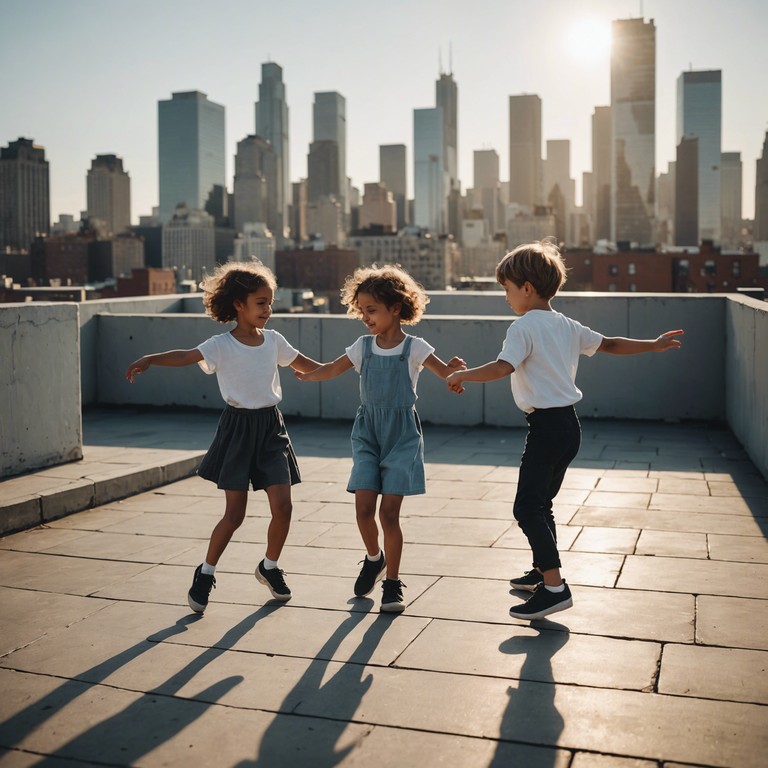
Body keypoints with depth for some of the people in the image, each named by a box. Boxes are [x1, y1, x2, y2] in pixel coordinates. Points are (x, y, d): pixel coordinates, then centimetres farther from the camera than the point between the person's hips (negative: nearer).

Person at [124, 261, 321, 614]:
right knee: (235, 513, -1)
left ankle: (269, 566, 22)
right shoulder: (222, 345, -9)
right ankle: (206, 572, 21)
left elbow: (305, 364, 21)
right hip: (238, 428, -4)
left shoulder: (273, 340, 6)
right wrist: (149, 359, -43)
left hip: (271, 428, 4)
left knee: (282, 506, -3)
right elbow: (186, 356, -26)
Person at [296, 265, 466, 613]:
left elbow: (447, 374, -6)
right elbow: (331, 369, 13)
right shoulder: (363, 346, 4)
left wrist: (455, 368, -28)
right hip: (368, 433, 3)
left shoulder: (414, 347, -5)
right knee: (364, 508, -6)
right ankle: (374, 558, 25)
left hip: (401, 434, -3)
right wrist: (300, 376, -1)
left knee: (389, 512, -5)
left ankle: (392, 583, 11)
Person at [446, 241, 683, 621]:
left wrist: (461, 375, -13)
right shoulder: (566, 325, 12)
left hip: (547, 425, -9)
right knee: (541, 503, 21)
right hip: (569, 423, 9)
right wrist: (653, 346, 30)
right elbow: (610, 344, 18)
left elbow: (502, 367, -25)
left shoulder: (524, 326, -12)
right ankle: (542, 571, 33)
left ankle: (554, 587, -14)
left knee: (527, 508, -9)